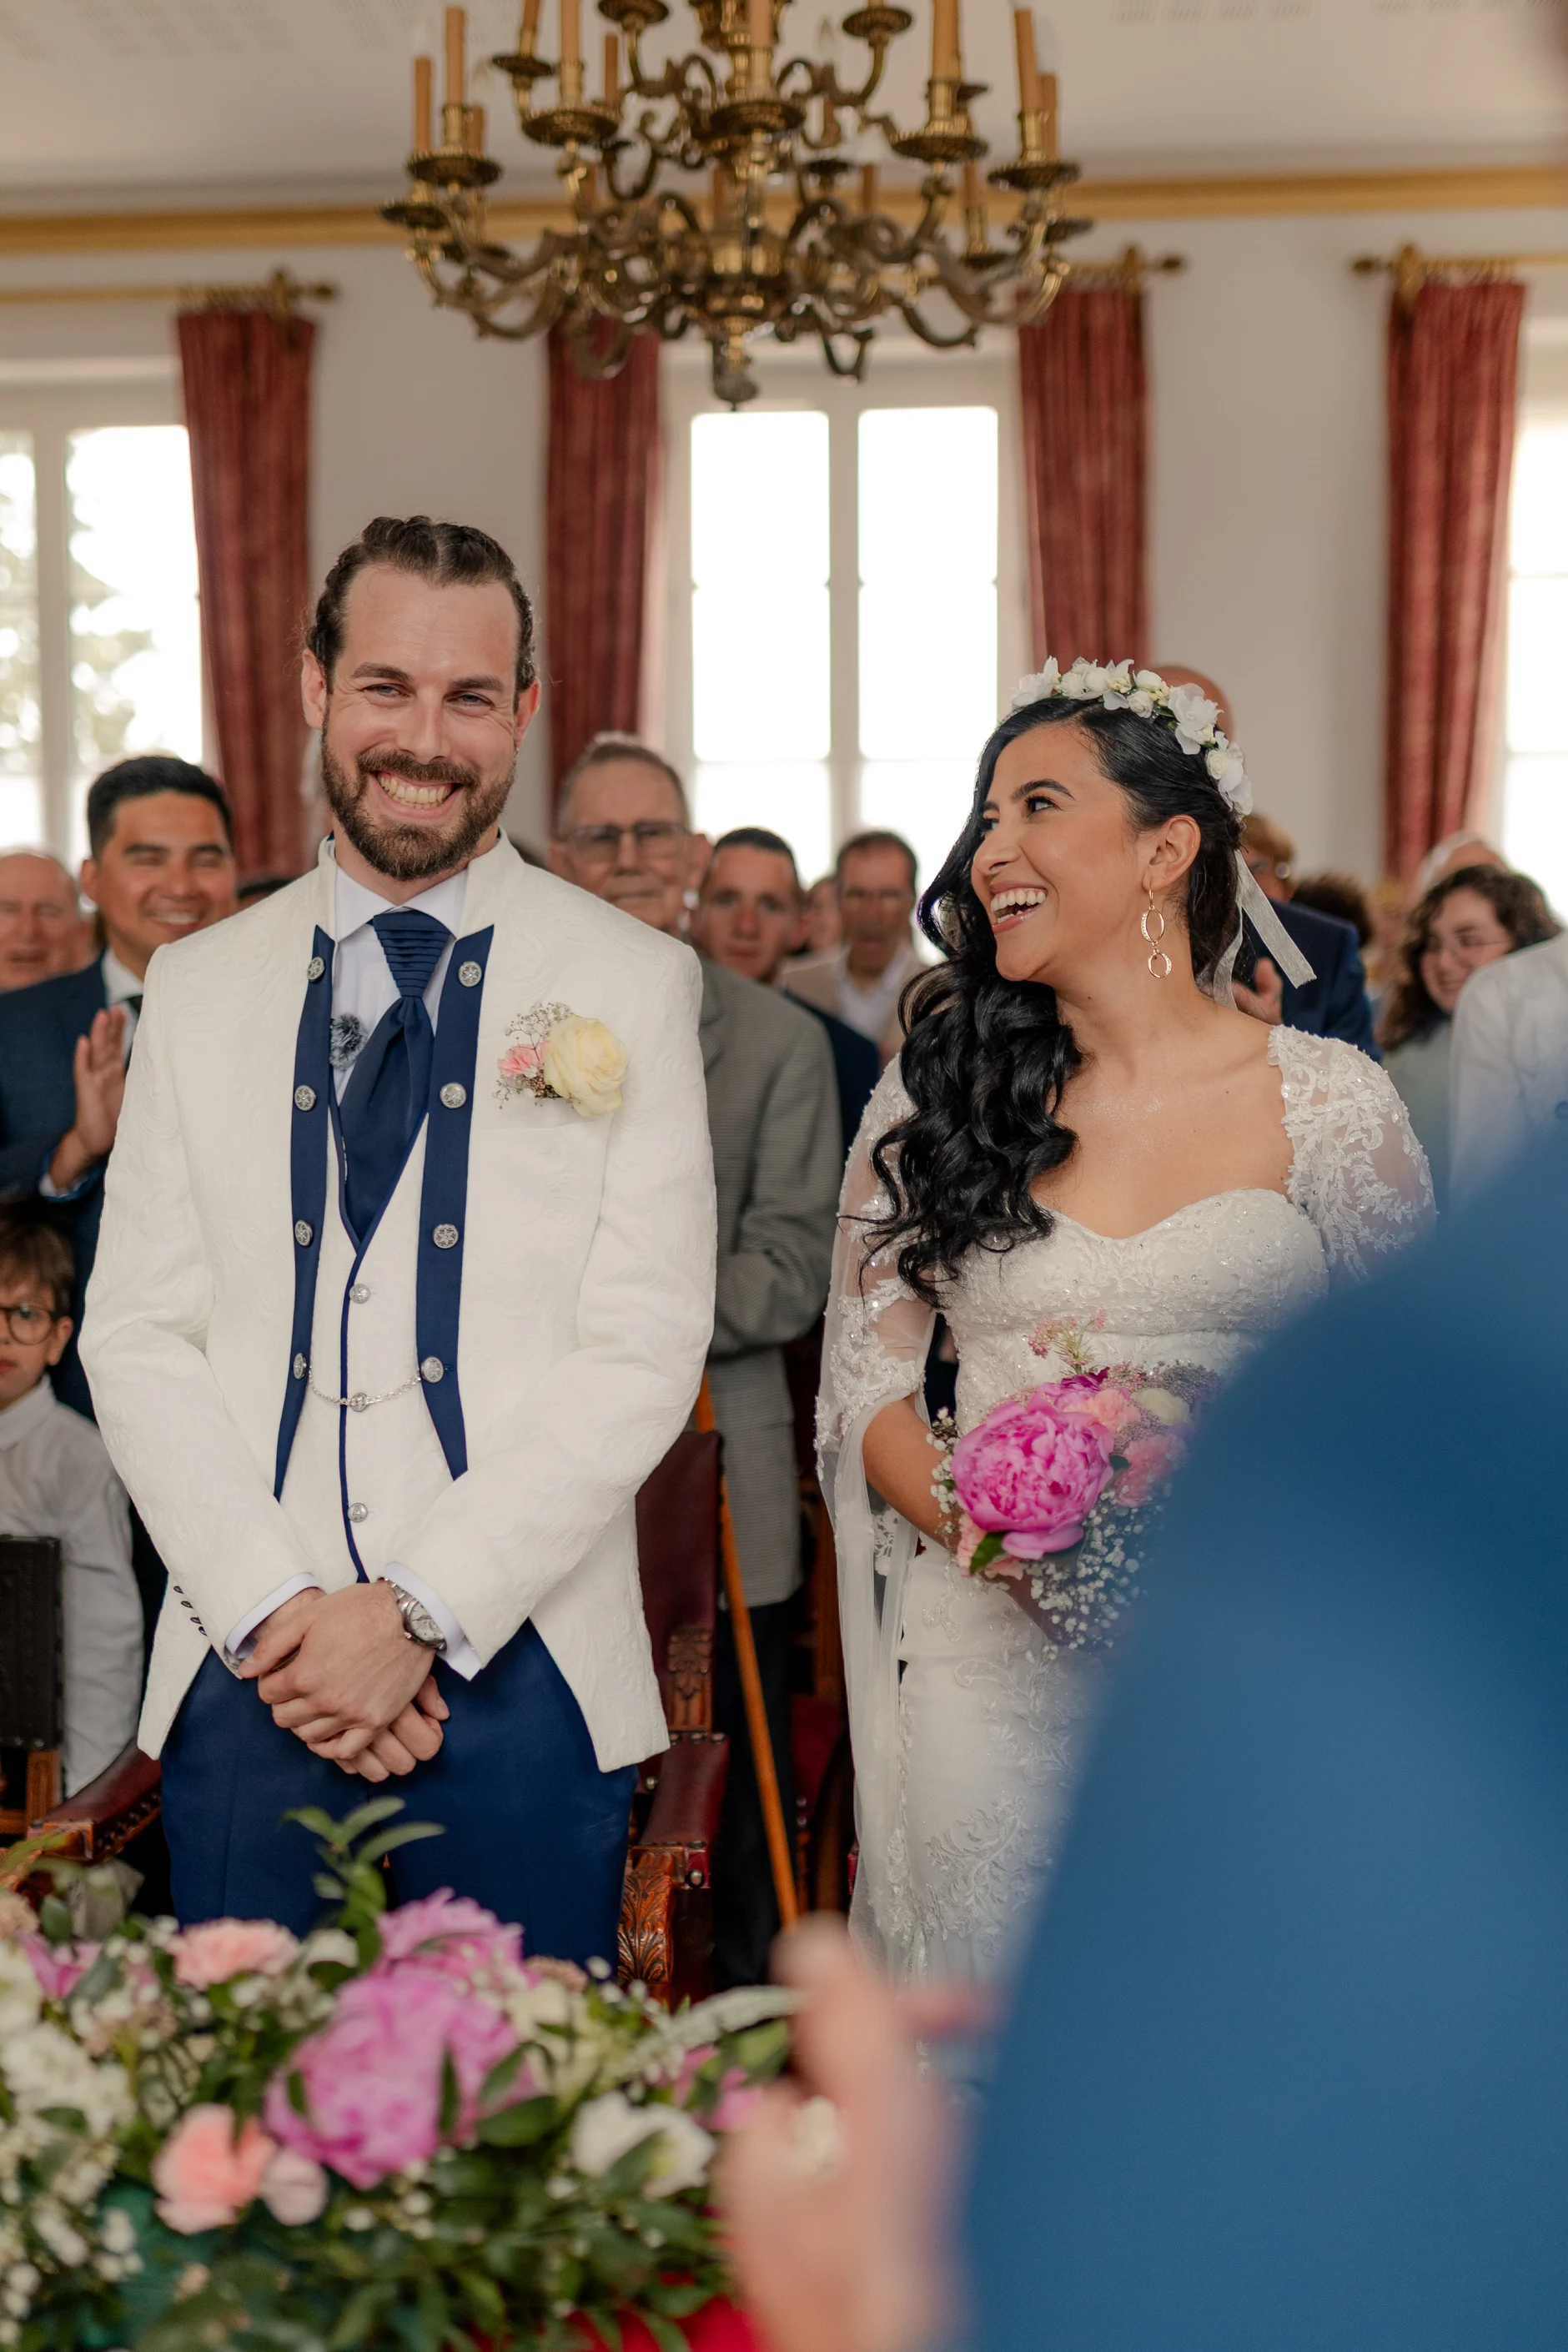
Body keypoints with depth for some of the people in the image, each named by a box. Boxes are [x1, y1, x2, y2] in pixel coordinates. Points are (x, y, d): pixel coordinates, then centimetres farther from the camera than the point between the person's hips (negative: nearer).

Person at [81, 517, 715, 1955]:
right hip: (246, 1676, 2)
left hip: (524, 1678, -2)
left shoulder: (633, 984, 0)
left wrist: (420, 1610, -13)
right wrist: (277, 1611, -9)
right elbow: (137, 1336, 4)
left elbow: (646, 1352, -6)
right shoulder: (198, 988, 9)